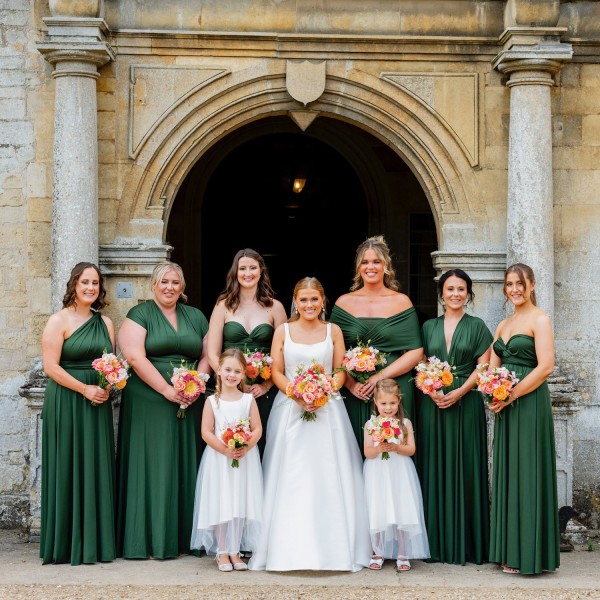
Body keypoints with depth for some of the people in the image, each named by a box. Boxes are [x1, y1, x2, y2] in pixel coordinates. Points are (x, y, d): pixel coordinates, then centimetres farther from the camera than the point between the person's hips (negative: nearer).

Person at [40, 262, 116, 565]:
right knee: (68, 470, -1)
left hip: (98, 404, 5)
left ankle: (96, 541, 14)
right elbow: (51, 366, -11)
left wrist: (109, 386, -5)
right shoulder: (59, 321, -4)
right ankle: (66, 544, 6)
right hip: (66, 402, -5)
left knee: (97, 469, 6)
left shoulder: (105, 323, 12)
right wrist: (85, 389, -16)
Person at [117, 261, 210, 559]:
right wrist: (167, 390, -16)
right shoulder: (140, 315, 1)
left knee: (185, 467, 5)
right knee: (152, 466, -3)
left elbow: (207, 355, 13)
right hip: (149, 404, -4)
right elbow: (135, 357, -11)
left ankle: (183, 537, 11)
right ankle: (150, 540, 1)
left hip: (188, 405, 4)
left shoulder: (195, 317, 15)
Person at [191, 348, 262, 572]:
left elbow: (257, 429, -1)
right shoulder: (212, 401, 1)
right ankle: (222, 552, 8)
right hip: (218, 459, -1)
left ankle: (234, 551, 10)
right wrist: (225, 449, -16)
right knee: (220, 505, -1)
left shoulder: (248, 400, 4)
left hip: (244, 459, 1)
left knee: (240, 504, 1)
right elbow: (206, 432, -4)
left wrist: (245, 448, -17)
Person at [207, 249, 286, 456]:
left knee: (261, 446, 0)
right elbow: (212, 354, 2)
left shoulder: (275, 307, 6)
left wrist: (266, 385, -10)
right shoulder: (224, 306, 6)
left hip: (264, 391, 0)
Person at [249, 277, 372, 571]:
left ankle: (332, 546, 3)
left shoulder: (333, 331, 7)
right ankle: (289, 548, 3)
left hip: (327, 409, 0)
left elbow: (340, 372, 4)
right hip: (289, 408, 0)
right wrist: (297, 395, -14)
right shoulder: (283, 331, 5)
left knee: (328, 477, -3)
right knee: (290, 478, -2)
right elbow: (276, 372, 2)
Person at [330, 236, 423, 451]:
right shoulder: (344, 303, 7)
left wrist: (380, 376, -11)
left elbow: (416, 352, -2)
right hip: (355, 393, 1)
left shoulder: (401, 302, 4)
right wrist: (350, 383, -11)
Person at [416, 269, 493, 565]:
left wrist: (459, 391, -14)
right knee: (435, 469, 2)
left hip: (466, 404, -2)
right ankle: (437, 543, 9)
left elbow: (483, 367, -1)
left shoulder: (477, 326, 5)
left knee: (465, 470, -2)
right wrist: (429, 389, -9)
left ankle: (466, 543, 5)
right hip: (433, 404, 2)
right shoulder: (429, 327, 13)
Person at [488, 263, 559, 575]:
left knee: (526, 473, -5)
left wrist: (510, 395, -16)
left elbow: (545, 366, -16)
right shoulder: (503, 325, 17)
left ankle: (529, 553, 1)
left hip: (528, 403, -8)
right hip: (505, 405, 8)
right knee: (507, 473, 9)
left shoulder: (539, 319, -7)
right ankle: (510, 549, 16)